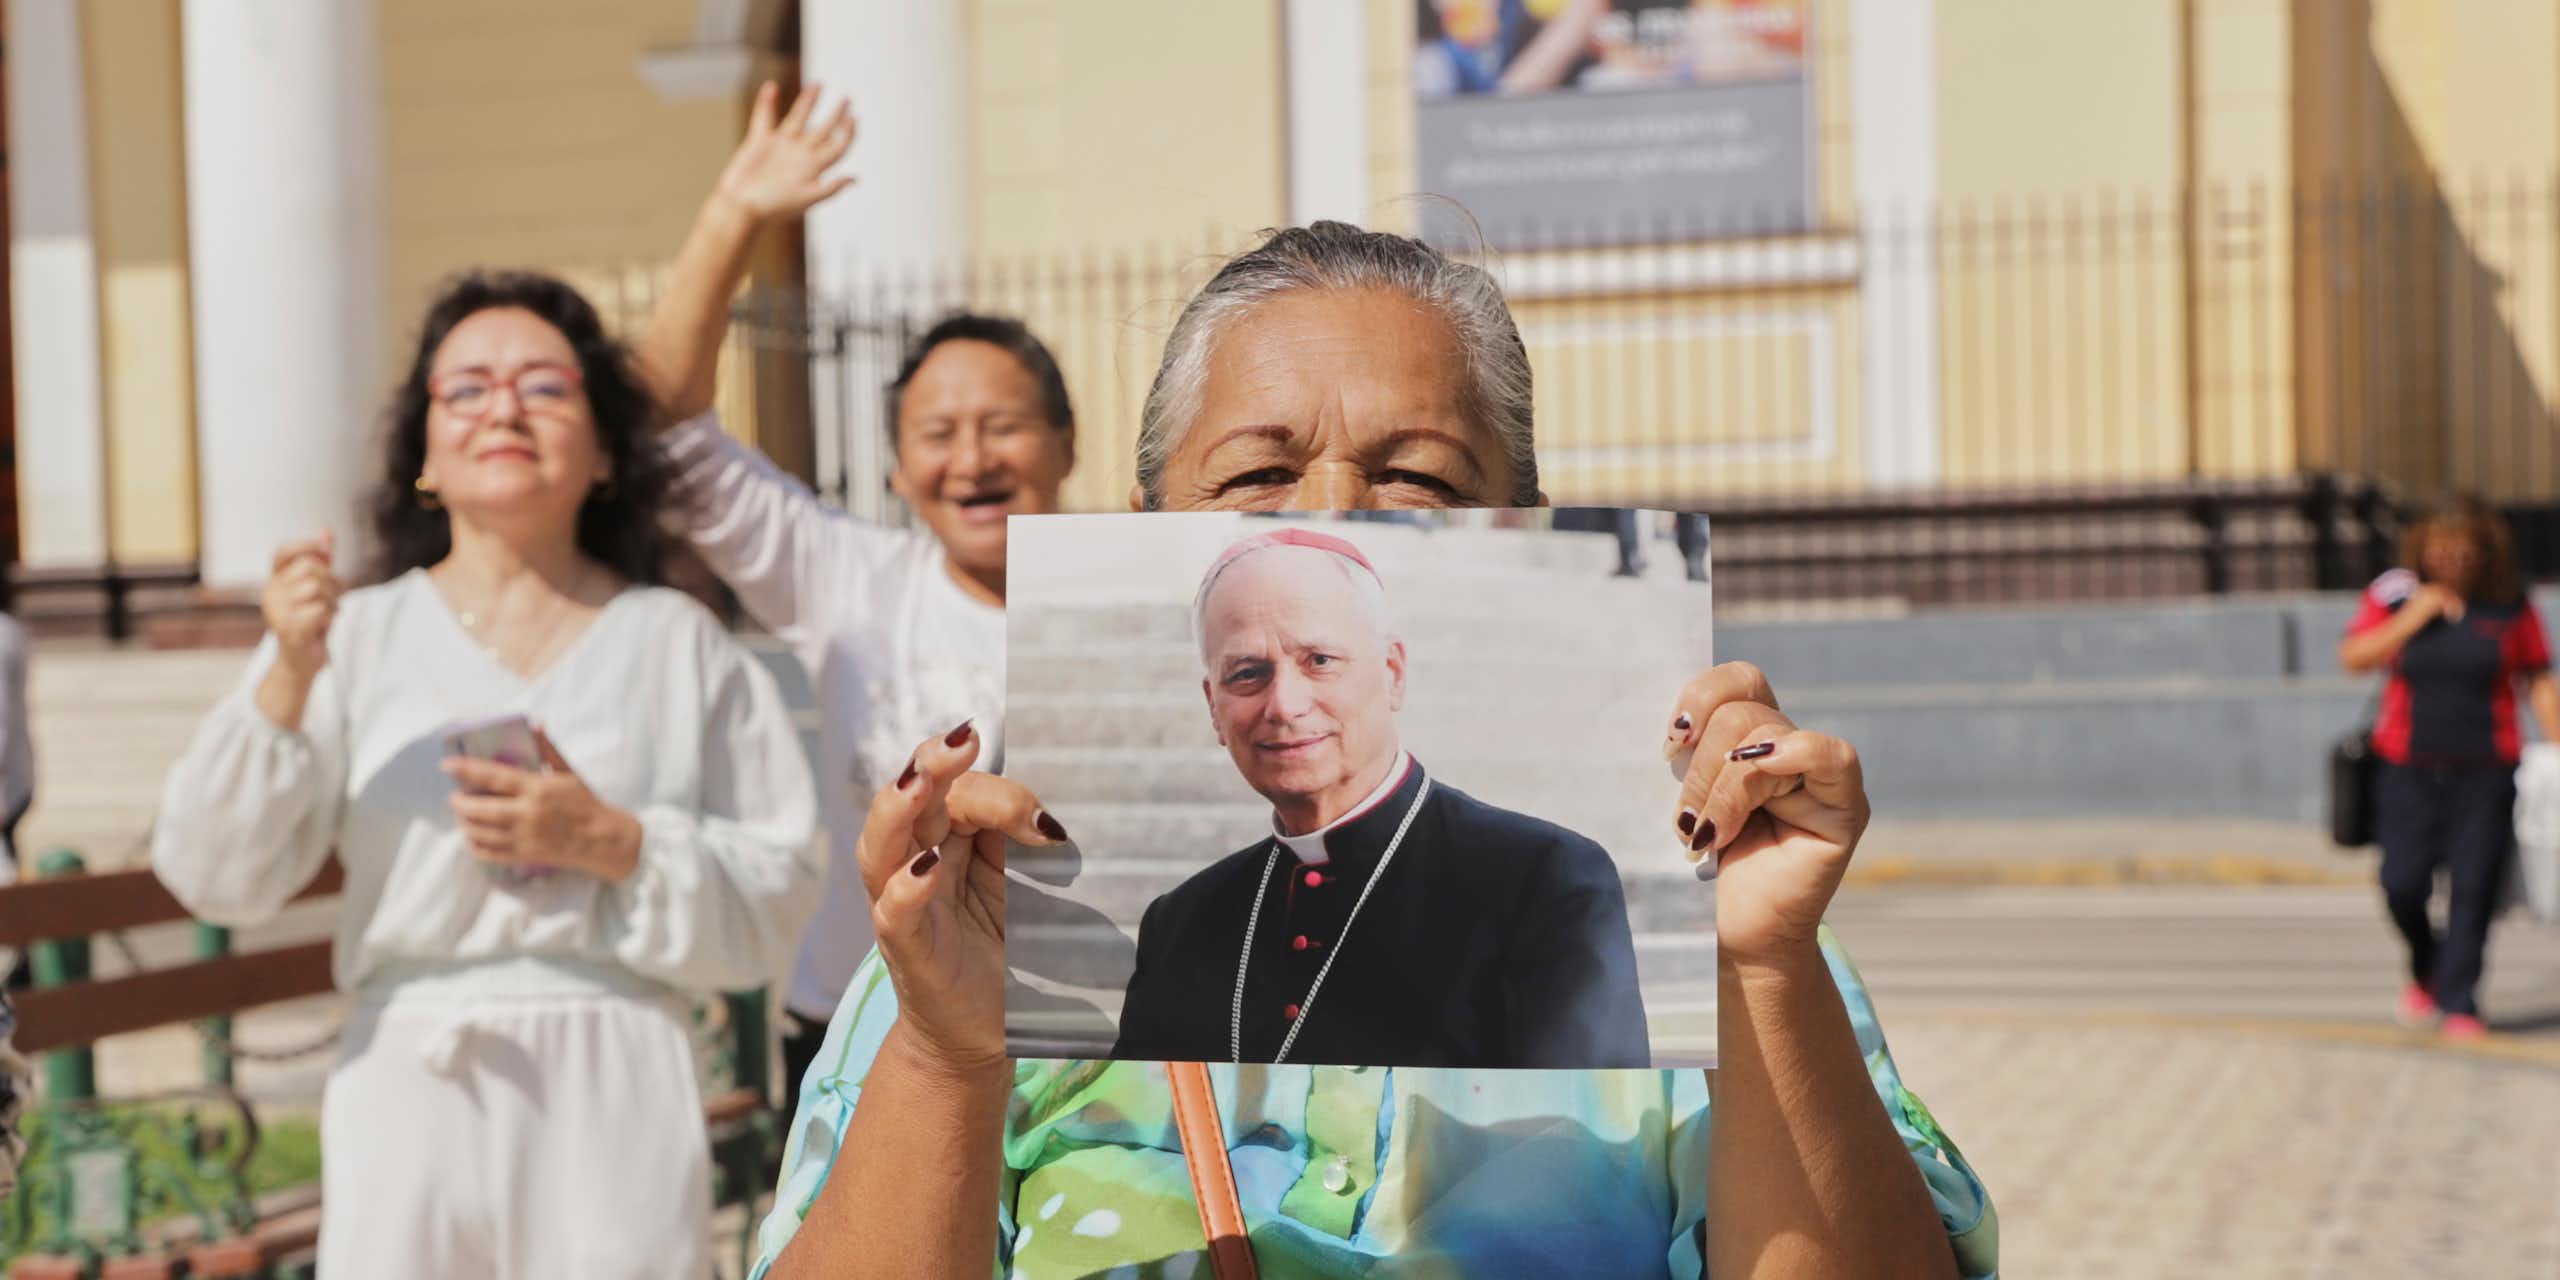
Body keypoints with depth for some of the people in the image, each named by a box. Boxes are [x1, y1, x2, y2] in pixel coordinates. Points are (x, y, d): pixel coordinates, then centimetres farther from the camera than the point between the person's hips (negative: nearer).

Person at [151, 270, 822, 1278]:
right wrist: (286, 682, -11)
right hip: (412, 1091, 0)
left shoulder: (677, 645, 9)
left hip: (615, 1092, 0)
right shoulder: (356, 636, 9)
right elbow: (216, 878, 1)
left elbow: (776, 900, 4)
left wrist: (609, 843, -11)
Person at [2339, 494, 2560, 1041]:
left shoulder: (2509, 606, 2)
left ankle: (2459, 1003, 5)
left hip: (2485, 772, 0)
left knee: (2474, 887, -5)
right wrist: (2413, 619, -13)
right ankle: (2426, 969, 27)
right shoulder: (2395, 594, 2)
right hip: (2410, 770, 1)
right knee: (2402, 883, -3)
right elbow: (2353, 657, -4)